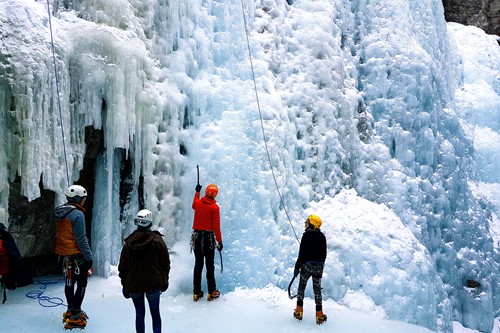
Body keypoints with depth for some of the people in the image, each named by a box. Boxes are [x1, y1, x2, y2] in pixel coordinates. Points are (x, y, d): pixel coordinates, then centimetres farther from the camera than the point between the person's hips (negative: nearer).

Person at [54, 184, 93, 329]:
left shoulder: (59, 212, 6)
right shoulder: (77, 214, -20)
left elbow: (59, 235, 14)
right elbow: (81, 239, -22)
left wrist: (61, 253, 22)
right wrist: (89, 256, -16)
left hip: (64, 254, 9)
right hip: (77, 255, -8)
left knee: (69, 282, 19)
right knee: (81, 284, 1)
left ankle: (71, 310, 33)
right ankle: (74, 316, 2)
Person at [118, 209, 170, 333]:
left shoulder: (129, 242, -4)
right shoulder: (158, 240, -9)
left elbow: (123, 266, 2)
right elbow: (165, 263, -4)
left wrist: (125, 285, 12)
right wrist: (164, 281, 9)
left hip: (134, 285, 1)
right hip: (154, 283, -1)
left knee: (139, 313, 14)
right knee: (155, 312, 12)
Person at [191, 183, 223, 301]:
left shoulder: (198, 202, -1)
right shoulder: (215, 207, -13)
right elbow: (216, 226, -14)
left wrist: (197, 192, 37)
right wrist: (219, 241, -5)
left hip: (197, 236, 4)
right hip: (209, 237, -4)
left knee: (198, 264, 11)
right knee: (210, 265, 6)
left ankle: (197, 293, 16)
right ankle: (211, 292, 12)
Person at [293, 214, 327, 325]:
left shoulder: (307, 235, -15)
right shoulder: (322, 236, 4)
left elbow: (302, 254, -16)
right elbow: (324, 253, 11)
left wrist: (297, 267, -8)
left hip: (307, 265, -5)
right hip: (319, 266, 5)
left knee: (301, 287, 12)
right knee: (317, 289, 11)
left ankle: (299, 311, 15)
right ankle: (319, 315, 11)